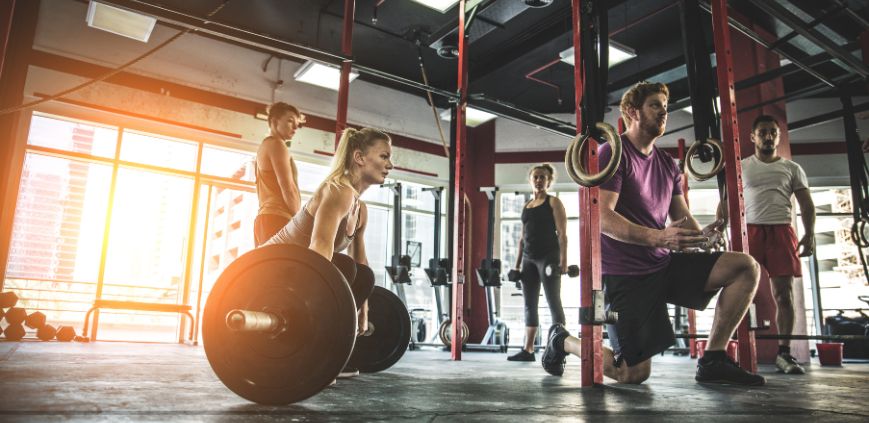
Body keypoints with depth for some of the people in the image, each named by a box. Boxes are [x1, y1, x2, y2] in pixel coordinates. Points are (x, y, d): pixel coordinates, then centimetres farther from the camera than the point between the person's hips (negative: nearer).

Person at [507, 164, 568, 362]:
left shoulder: (553, 202, 1)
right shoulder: (526, 206, 18)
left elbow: (562, 233, -7)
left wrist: (563, 259, -18)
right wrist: (518, 262, 13)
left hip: (548, 256, -6)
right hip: (529, 258, 6)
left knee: (553, 303, -5)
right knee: (529, 305, 6)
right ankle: (528, 350, 10)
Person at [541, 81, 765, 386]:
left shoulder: (667, 164, 15)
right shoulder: (614, 153, -9)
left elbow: (683, 218, 14)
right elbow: (603, 218, -20)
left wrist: (701, 235, -9)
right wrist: (658, 237, -31)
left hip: (664, 264, 8)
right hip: (625, 272, -7)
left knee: (746, 267, -9)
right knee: (633, 374, -8)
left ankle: (712, 362, -3)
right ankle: (564, 341, 18)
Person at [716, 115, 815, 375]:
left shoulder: (792, 168, 15)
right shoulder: (740, 167, 13)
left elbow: (806, 205, 11)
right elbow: (725, 202, 8)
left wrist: (809, 234, -3)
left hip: (781, 231, 1)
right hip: (748, 230, -1)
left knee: (784, 294, -1)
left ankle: (784, 352, 6)